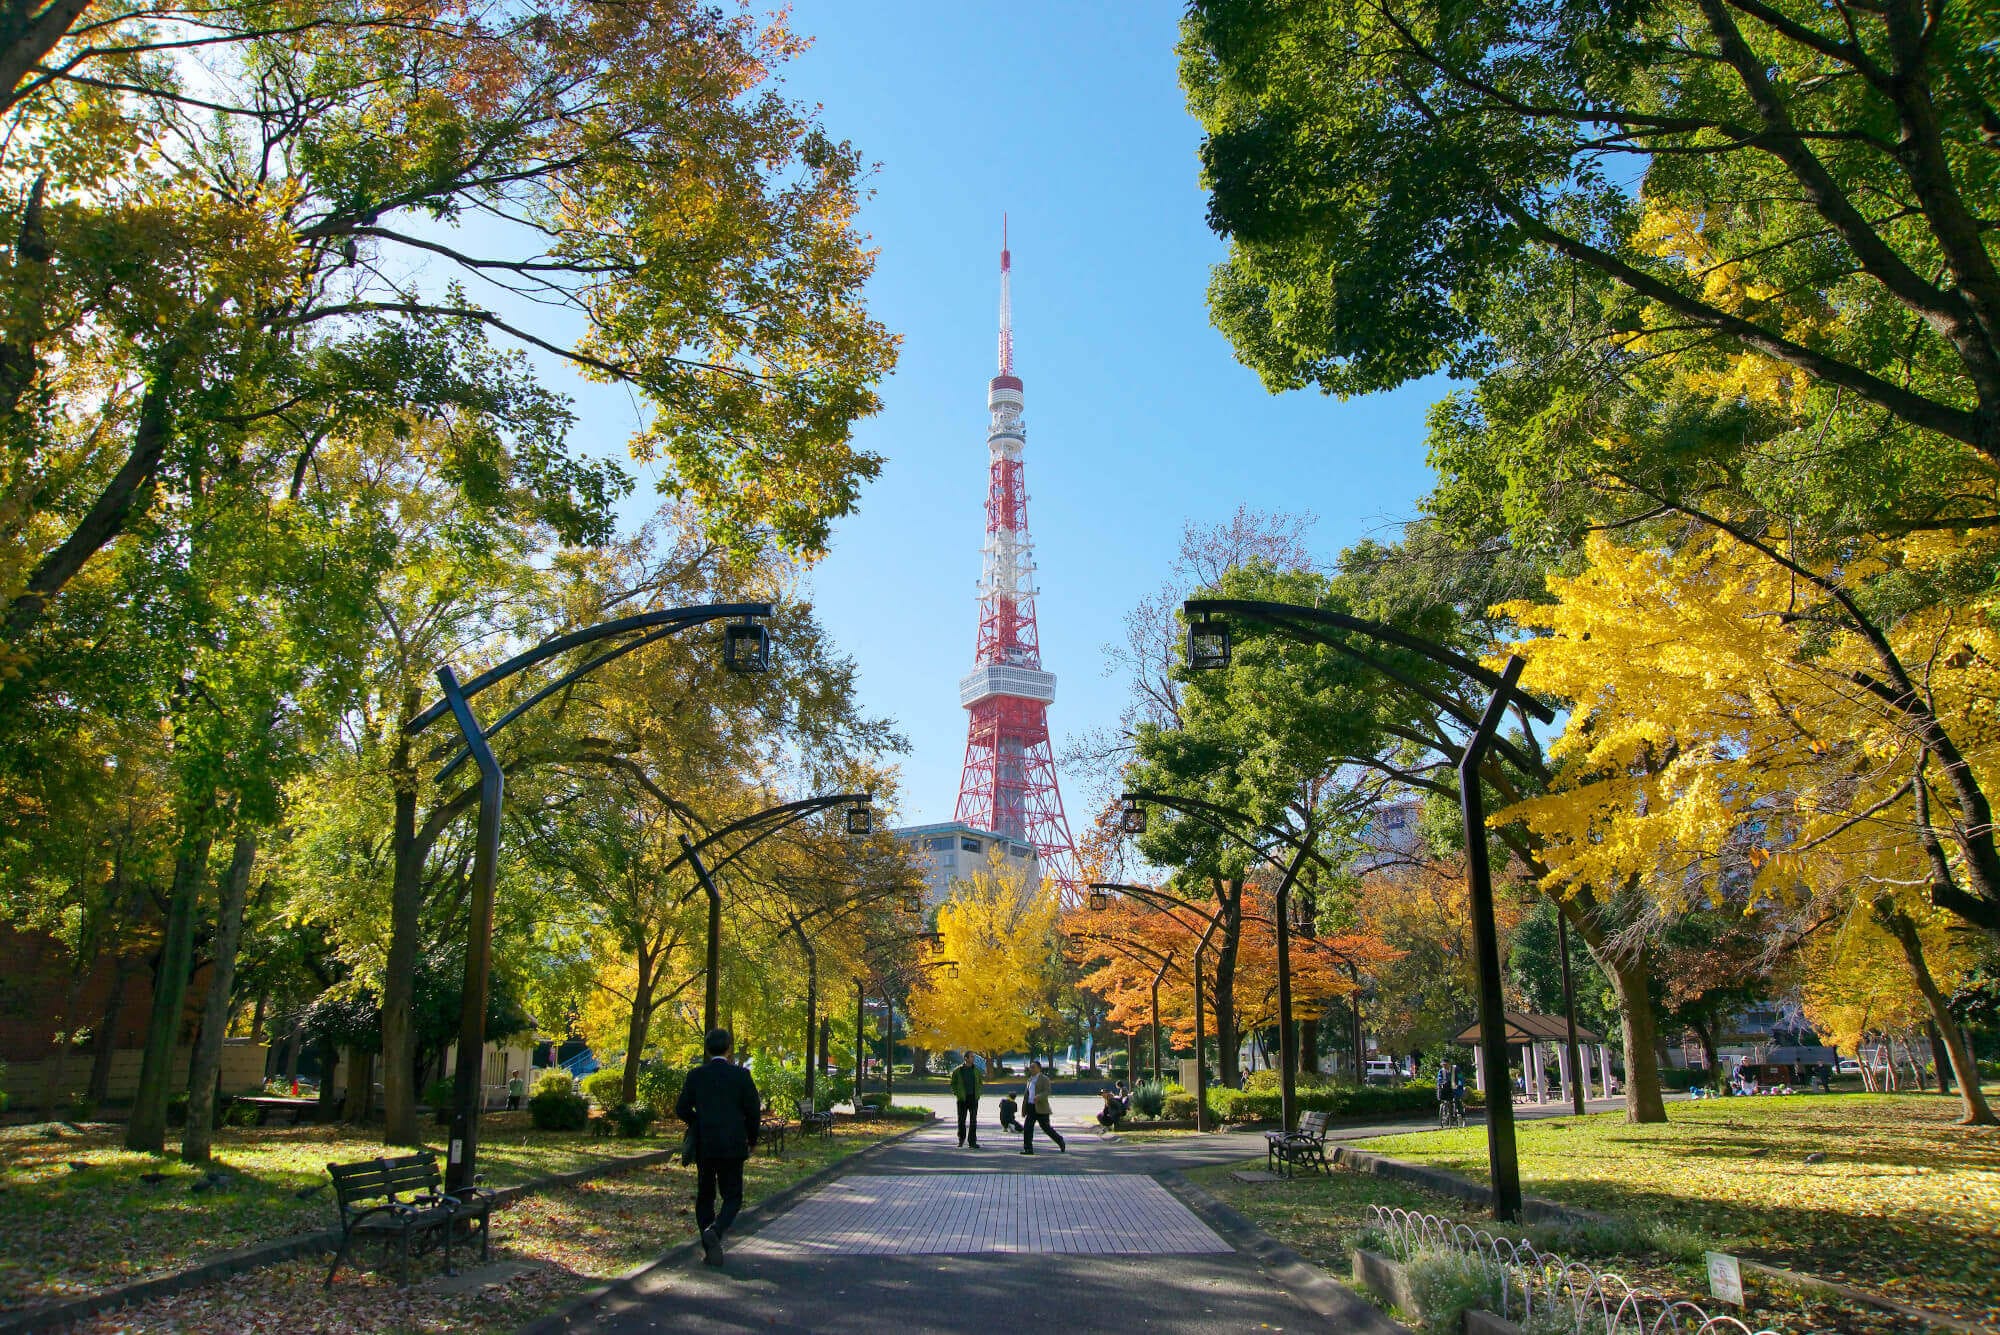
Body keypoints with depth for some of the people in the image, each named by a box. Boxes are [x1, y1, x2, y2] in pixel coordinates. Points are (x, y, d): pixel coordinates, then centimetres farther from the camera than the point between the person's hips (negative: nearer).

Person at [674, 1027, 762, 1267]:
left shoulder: (695, 1075, -1)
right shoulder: (741, 1075, -6)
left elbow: (681, 1109, 1)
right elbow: (752, 1110, -5)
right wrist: (752, 1139, 11)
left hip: (703, 1145, 2)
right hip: (732, 1145, -2)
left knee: (705, 1195, 15)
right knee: (732, 1196, 7)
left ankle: (709, 1249, 13)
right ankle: (715, 1230, -21)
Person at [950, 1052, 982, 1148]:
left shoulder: (976, 1070, 7)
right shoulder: (957, 1070, -3)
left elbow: (980, 1082, 19)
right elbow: (953, 1084, 6)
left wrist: (978, 1093, 7)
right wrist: (956, 1093, -5)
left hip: (973, 1098, 2)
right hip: (962, 1098, -2)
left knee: (973, 1120, -3)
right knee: (962, 1120, 6)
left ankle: (972, 1141, 2)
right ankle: (961, 1139, 27)